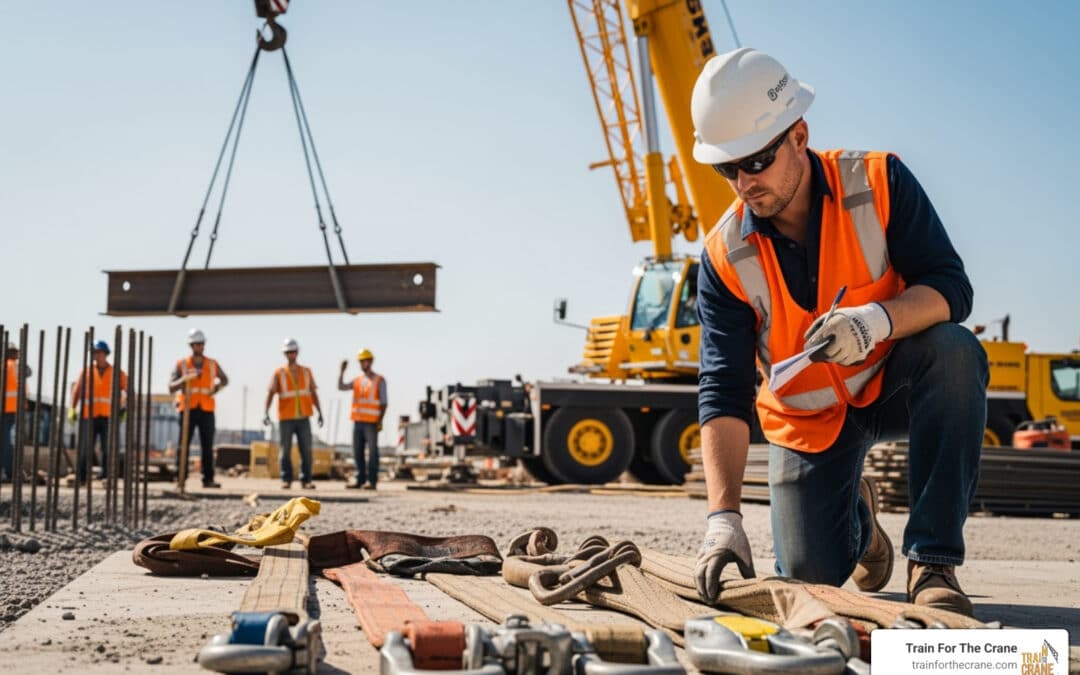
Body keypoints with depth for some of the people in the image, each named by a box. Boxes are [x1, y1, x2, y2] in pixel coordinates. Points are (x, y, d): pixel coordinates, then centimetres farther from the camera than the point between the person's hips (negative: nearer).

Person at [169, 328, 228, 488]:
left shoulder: (212, 365, 9)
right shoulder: (181, 365, 2)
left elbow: (224, 379, 25)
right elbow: (171, 388, -5)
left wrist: (216, 388, 3)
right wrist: (185, 378, -23)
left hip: (206, 410, 2)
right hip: (188, 409, -2)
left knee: (207, 445, 0)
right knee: (184, 445, -2)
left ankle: (208, 479, 3)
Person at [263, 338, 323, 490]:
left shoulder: (306, 372, 9)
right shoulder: (279, 374, 1)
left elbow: (313, 394, 10)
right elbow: (270, 393, -9)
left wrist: (320, 413, 2)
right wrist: (265, 412, -23)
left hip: (303, 419, 2)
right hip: (286, 419, -2)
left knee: (306, 450, -2)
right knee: (286, 450, 1)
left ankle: (306, 480, 5)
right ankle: (286, 480, 10)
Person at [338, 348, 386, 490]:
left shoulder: (379, 380, 2)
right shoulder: (357, 380, 15)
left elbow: (383, 403, -2)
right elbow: (341, 387, 4)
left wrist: (380, 421, -11)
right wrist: (342, 371, -5)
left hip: (371, 422, -5)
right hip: (357, 421, 5)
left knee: (372, 451, -5)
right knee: (357, 452, 5)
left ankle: (372, 481, -4)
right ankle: (359, 479, 11)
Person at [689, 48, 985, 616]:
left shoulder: (879, 183, -18)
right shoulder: (724, 257, -16)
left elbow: (950, 287, -21)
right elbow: (723, 393, -21)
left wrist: (880, 319, -44)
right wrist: (724, 515, -32)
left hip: (895, 384, -1)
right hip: (809, 419, 1)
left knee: (955, 353, -34)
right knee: (810, 577, -6)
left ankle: (932, 561, -25)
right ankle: (857, 514, 33)